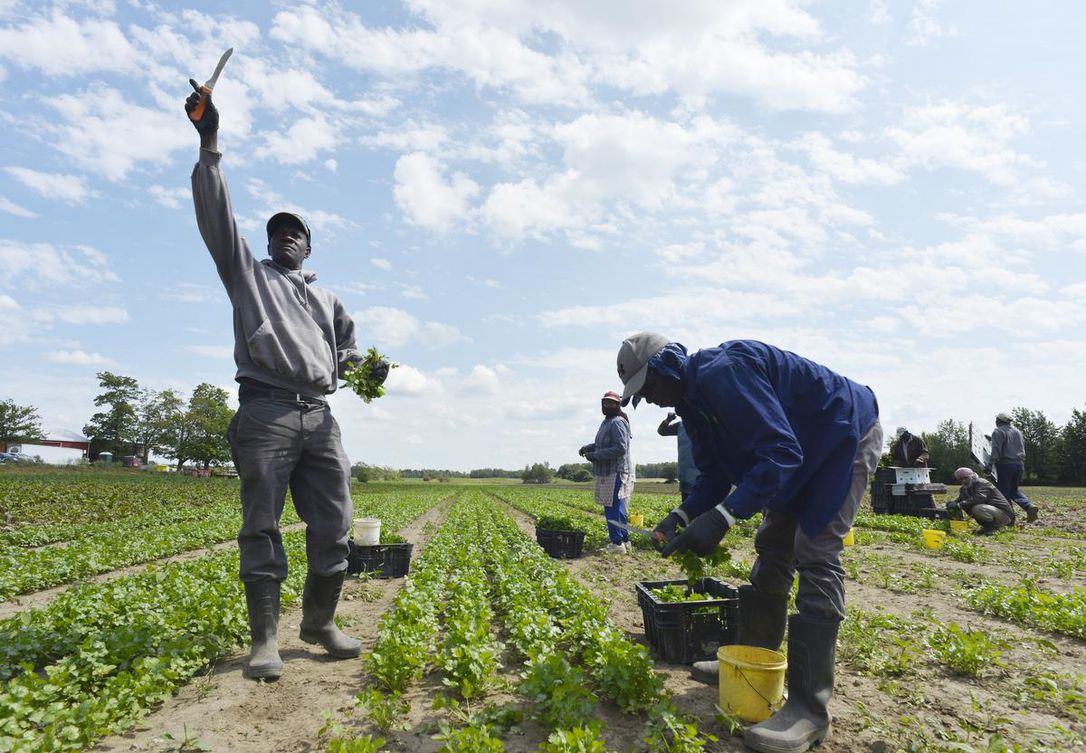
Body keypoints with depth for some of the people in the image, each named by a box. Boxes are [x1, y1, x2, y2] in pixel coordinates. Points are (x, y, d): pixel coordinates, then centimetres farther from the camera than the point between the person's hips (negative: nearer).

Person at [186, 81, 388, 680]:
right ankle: (265, 639, 2)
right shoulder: (246, 272, 19)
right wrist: (209, 144, 0)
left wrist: (366, 366, 2)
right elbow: (216, 217, 7)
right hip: (264, 411, -3)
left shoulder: (327, 300, 28)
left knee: (333, 526, 1)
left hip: (318, 417, 4)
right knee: (261, 527, -4)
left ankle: (319, 622, 15)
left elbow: (345, 354, 25)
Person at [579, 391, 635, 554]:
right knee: (617, 509, 13)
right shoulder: (607, 422, 19)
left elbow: (621, 448, -21)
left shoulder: (617, 422, -12)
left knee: (614, 509, -7)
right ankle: (624, 541, 20)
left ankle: (617, 543, -2)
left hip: (616, 473, -10)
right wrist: (588, 447, 13)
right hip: (607, 473, 10)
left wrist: (595, 455, -19)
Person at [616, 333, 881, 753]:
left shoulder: (722, 373, -31)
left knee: (815, 557, -16)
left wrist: (723, 516, -39)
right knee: (771, 549, 10)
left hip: (847, 434, -10)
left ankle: (809, 707, -12)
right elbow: (715, 473, 5)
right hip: (800, 450, 10)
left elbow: (781, 453, -36)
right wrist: (684, 514, -12)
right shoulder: (693, 400, 1)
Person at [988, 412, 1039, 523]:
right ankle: (1029, 506, -3)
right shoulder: (1017, 431, 17)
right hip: (1019, 464, 7)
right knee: (1014, 490, 19)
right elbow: (1023, 448, 23)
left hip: (1005, 465, -7)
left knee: (1004, 493, -1)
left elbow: (996, 450, -18)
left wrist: (990, 464, -23)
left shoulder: (998, 432, -7)